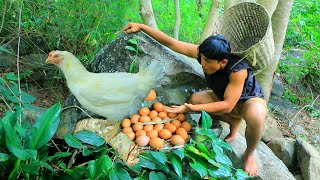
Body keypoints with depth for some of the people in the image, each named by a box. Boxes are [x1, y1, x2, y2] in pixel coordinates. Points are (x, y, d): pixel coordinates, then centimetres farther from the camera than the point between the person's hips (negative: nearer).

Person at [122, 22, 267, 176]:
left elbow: (227, 105, -36)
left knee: (255, 117, -39)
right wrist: (141, 27, -28)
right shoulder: (204, 54, -25)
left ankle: (249, 155, -7)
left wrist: (193, 108, -42)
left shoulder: (238, 70, -39)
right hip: (222, 96, 5)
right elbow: (171, 43, -23)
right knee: (195, 98, -20)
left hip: (250, 100, -5)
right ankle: (234, 121, 2)